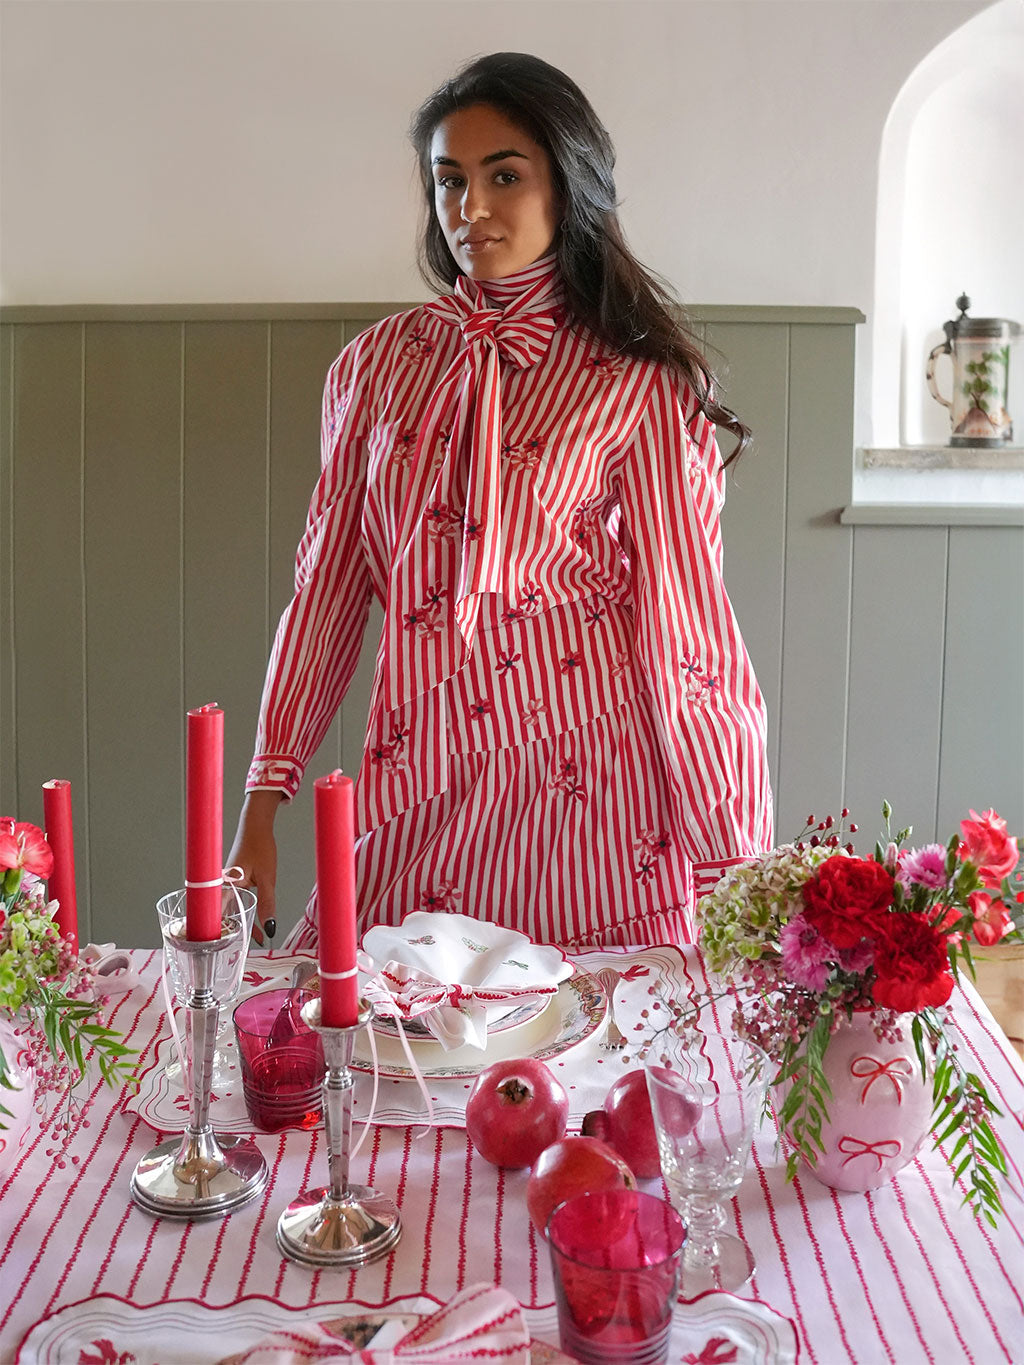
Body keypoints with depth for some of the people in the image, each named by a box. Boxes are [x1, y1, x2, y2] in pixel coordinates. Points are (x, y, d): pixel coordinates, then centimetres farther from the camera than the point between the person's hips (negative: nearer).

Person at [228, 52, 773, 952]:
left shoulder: (637, 385, -6)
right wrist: (261, 809, 4)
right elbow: (327, 592, 7)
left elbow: (683, 624, -7)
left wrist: (730, 872, -6)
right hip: (419, 789, 4)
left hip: (589, 801, -3)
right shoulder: (378, 364, 5)